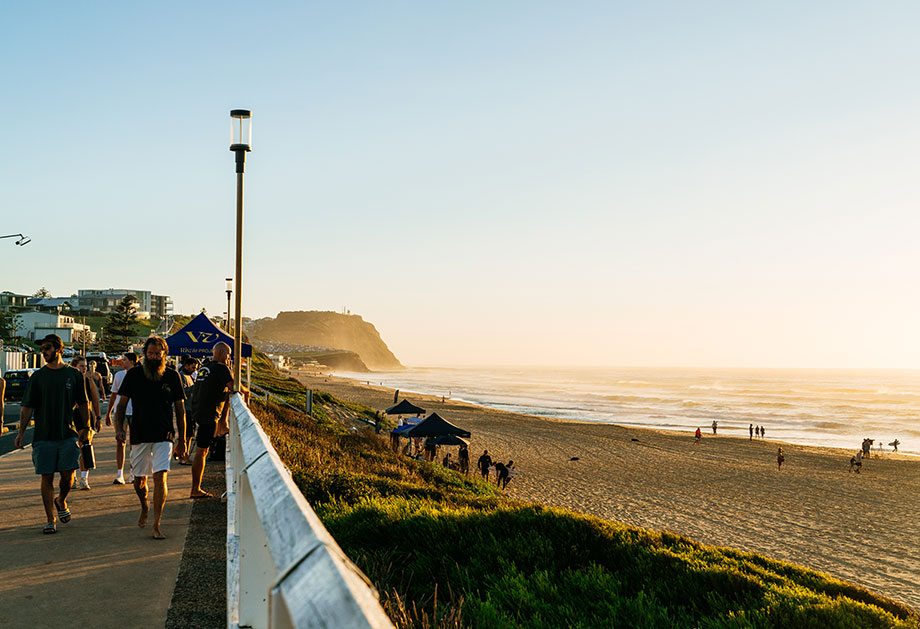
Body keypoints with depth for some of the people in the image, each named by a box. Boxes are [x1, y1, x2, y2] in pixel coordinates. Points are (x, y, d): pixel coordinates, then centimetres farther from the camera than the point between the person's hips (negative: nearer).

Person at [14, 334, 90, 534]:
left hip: (68, 435, 0)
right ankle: (50, 520, 10)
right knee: (47, 477, 1)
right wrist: (21, 433, -1)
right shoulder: (38, 377, 4)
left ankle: (61, 501, 28)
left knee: (68, 475, -3)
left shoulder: (74, 375, 5)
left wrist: (85, 428, 8)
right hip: (43, 435, 0)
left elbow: (83, 404, 11)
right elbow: (27, 407, 5)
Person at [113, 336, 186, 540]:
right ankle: (144, 507, 42)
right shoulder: (134, 375, 2)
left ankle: (156, 524, -5)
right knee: (139, 480, 12)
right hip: (139, 436, 2)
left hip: (164, 437, -1)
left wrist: (182, 440, 6)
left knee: (160, 478, -12)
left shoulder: (172, 376, 2)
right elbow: (122, 404, 8)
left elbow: (180, 409, 7)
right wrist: (119, 427, -7)